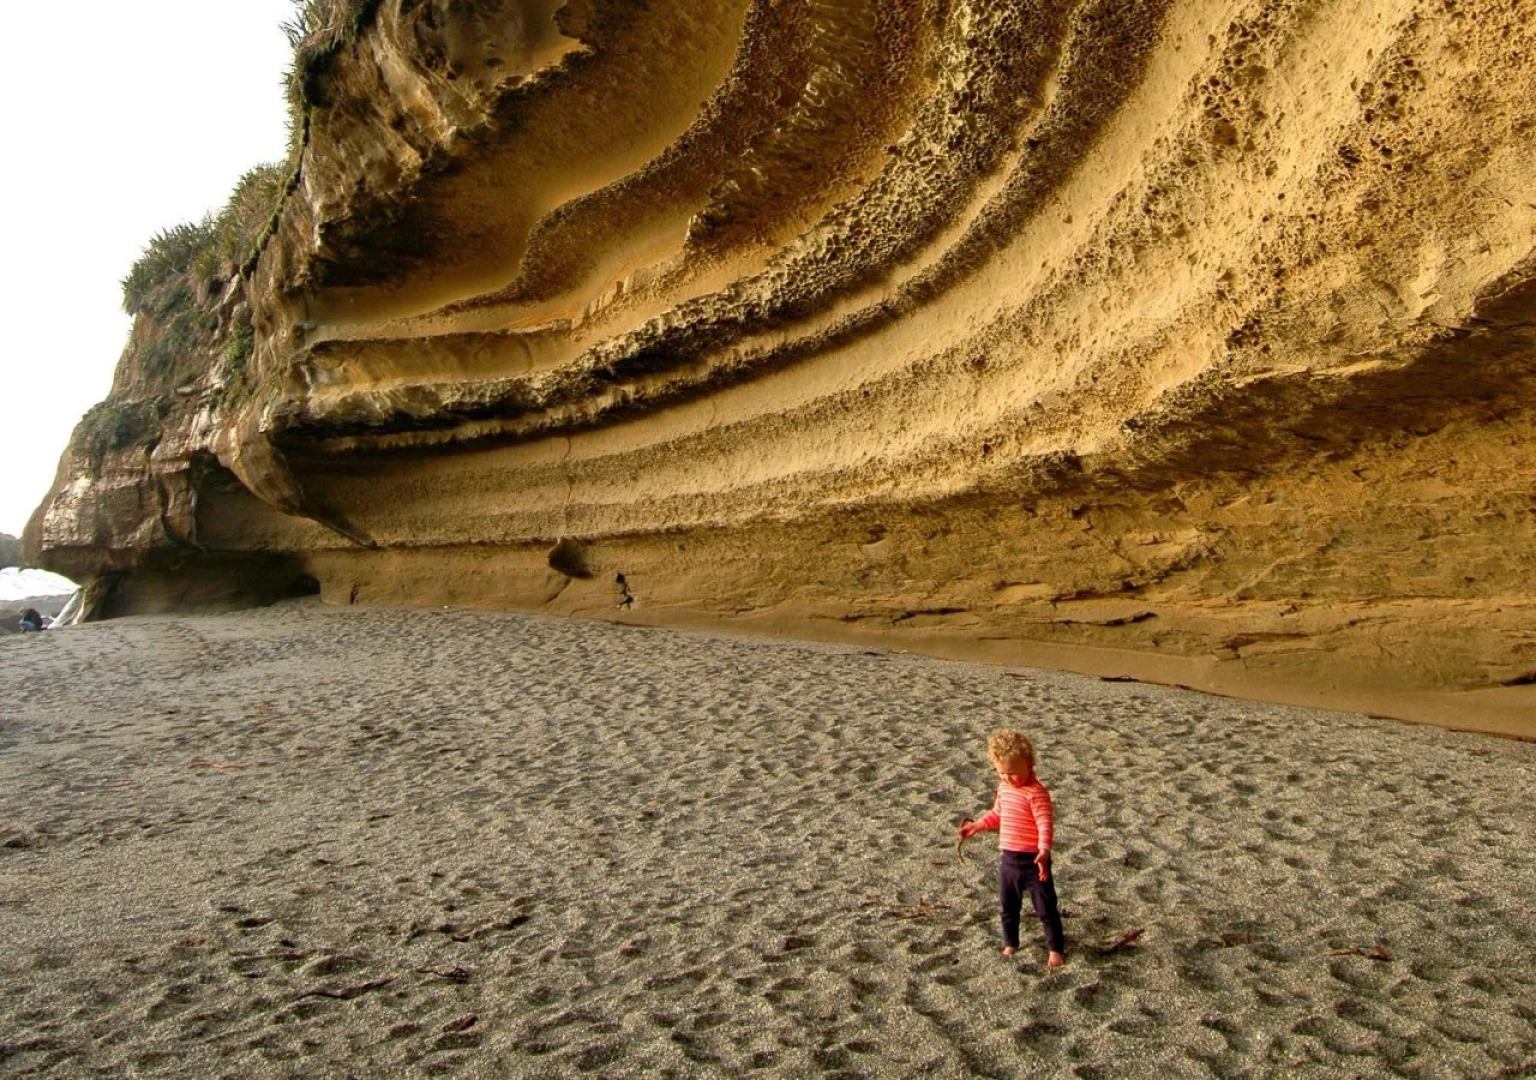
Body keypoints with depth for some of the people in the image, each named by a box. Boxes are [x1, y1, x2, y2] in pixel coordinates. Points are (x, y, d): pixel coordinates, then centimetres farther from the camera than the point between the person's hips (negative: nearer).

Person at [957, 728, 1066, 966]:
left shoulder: (1036, 793, -21)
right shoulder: (1004, 788, 5)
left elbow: (1045, 824, -27)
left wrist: (1044, 850, -40)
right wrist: (976, 826, 15)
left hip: (1032, 860, -7)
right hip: (1008, 859, 7)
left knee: (1046, 908, 7)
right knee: (1008, 907, 20)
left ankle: (1056, 948, 22)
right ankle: (1010, 943, 37)